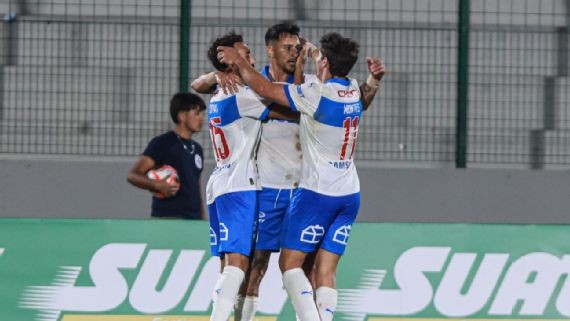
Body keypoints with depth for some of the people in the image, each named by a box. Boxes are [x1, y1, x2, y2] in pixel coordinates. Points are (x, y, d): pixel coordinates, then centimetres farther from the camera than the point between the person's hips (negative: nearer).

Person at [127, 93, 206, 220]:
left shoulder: (196, 149, 19)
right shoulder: (162, 143, -2)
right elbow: (133, 175, -7)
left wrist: (202, 220, 18)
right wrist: (157, 185, -24)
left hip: (193, 220, 7)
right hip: (167, 218, -7)